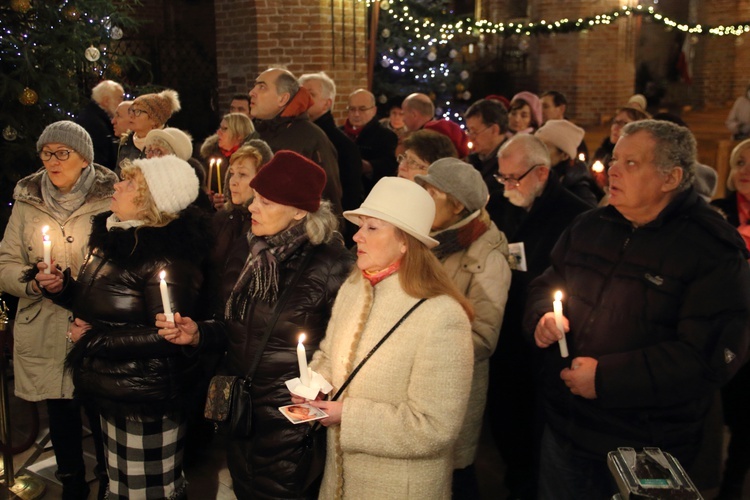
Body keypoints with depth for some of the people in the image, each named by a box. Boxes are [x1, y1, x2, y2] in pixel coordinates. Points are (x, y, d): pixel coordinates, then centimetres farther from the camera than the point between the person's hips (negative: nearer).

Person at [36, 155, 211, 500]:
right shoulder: (113, 236, 6)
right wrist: (62, 288, 0)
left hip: (148, 399, -9)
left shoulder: (166, 258, -23)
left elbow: (166, 335, -25)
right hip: (113, 391, 9)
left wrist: (94, 339, -18)